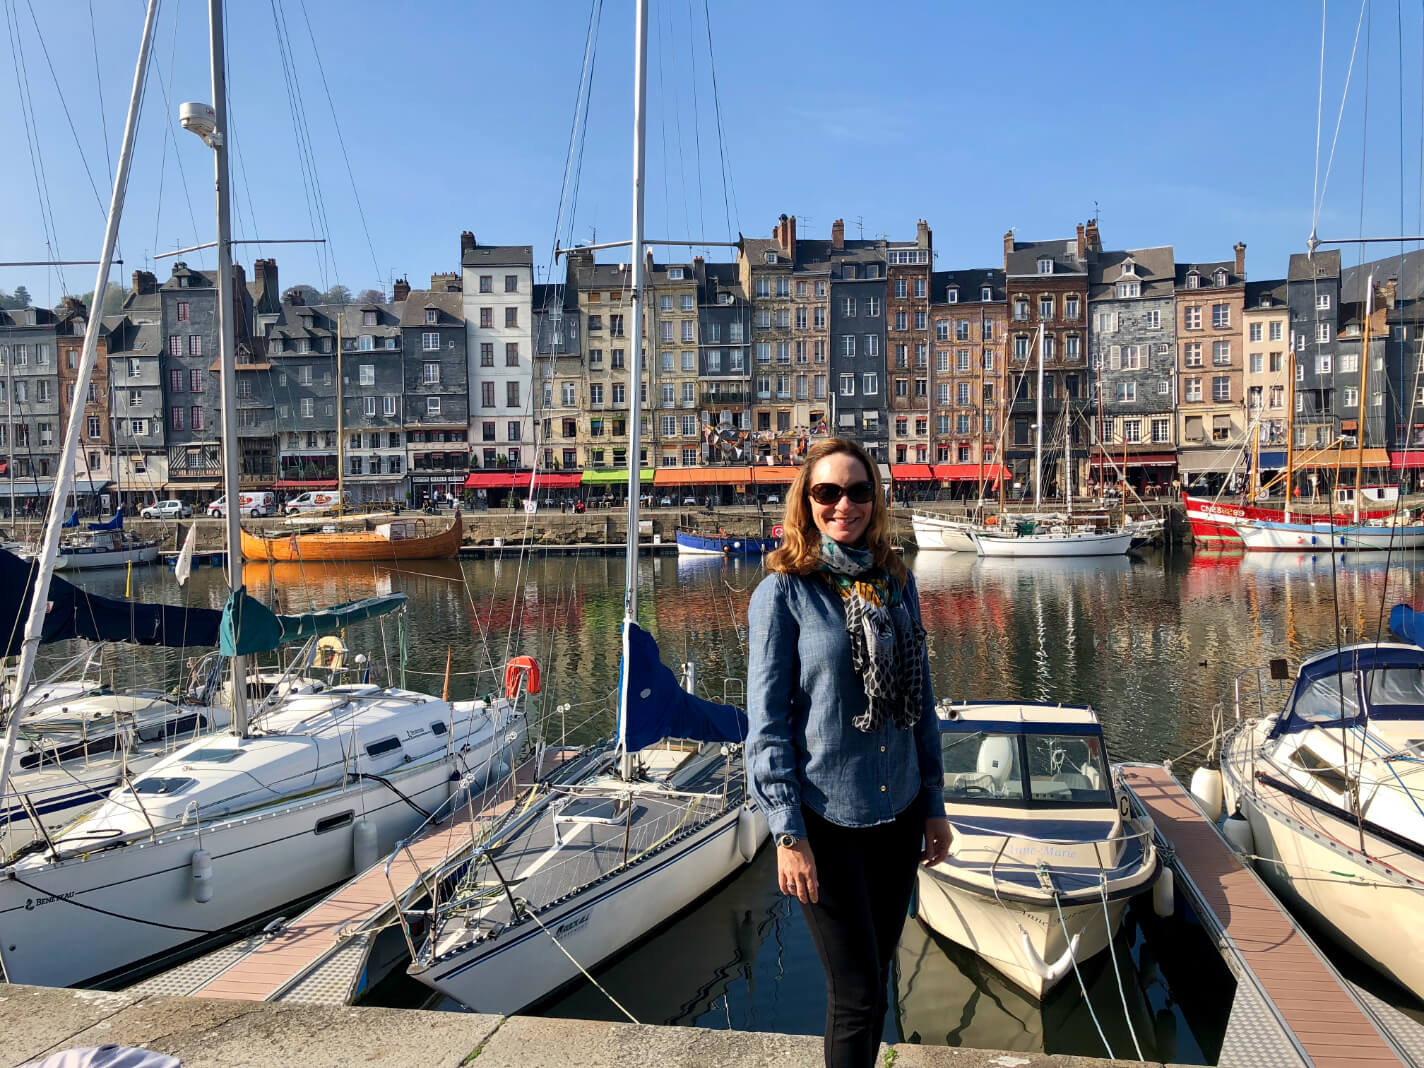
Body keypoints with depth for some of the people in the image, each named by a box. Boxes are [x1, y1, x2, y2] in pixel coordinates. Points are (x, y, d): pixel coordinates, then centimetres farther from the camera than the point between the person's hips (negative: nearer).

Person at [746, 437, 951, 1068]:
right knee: (858, 992, 3)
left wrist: (934, 803, 11)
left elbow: (920, 701, 10)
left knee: (876, 974, 19)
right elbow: (765, 722, -10)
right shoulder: (784, 592, -10)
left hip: (898, 812, 5)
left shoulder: (896, 582, 4)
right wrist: (787, 833, -13)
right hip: (826, 819, -5)